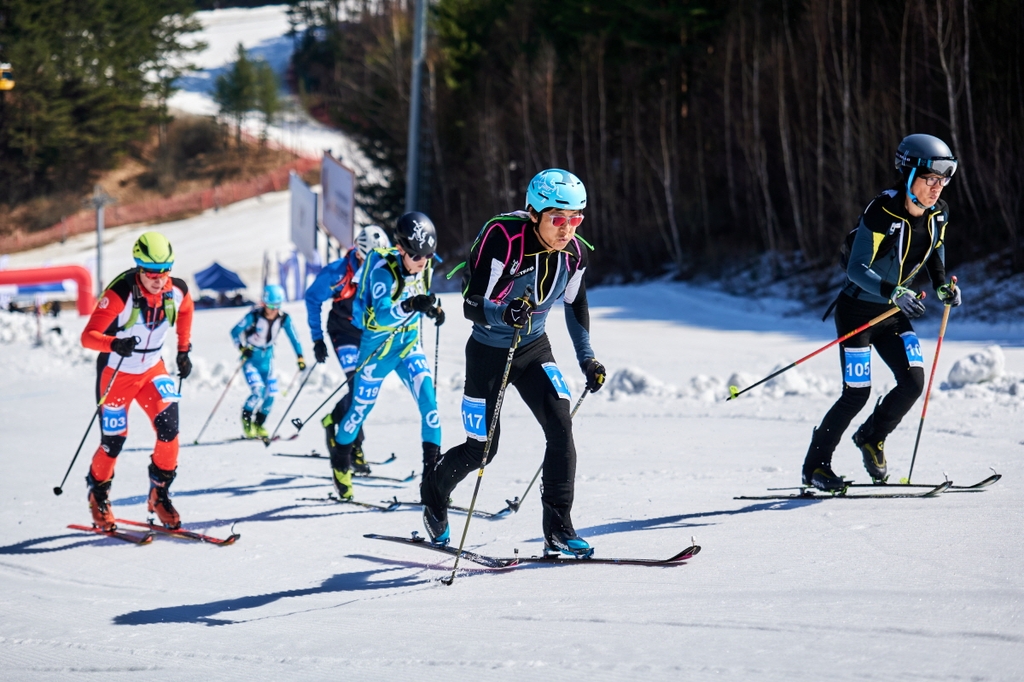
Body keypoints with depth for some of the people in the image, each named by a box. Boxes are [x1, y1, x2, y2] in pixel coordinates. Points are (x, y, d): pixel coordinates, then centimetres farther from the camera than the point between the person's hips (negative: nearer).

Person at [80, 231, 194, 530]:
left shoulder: (177, 292, -13)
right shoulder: (120, 294, -28)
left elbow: (185, 310, 13)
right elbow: (88, 336, -31)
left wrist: (183, 350, 12)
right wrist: (114, 344, -51)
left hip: (152, 369, 4)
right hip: (116, 373, -3)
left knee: (169, 426, -16)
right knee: (114, 441, 1)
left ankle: (159, 493, 3)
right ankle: (98, 493, 29)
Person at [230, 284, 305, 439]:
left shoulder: (284, 318, -11)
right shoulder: (254, 316, -22)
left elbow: (293, 337, -2)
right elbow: (235, 331, -17)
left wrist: (299, 357, -11)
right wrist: (242, 348, -31)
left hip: (267, 356, 4)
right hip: (250, 356, -4)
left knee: (270, 394, -2)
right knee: (259, 391, -19)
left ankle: (258, 424, 21)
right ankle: (246, 418, 7)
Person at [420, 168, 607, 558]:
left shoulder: (573, 253, -12)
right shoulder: (504, 239, -29)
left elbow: (575, 303, 10)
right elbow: (472, 305, -28)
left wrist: (586, 357, 9)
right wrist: (504, 313, -48)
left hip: (533, 349, 4)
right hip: (488, 352, -4)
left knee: (561, 429, -16)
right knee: (482, 448, 6)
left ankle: (558, 530, -8)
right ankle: (434, 492, 38)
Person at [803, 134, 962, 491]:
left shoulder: (937, 214, -5)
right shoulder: (882, 213, -25)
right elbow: (857, 269, -25)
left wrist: (943, 286, -1)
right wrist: (893, 292, -39)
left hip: (893, 314, 6)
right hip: (858, 310, -6)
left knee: (913, 380, -8)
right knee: (857, 394, -7)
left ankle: (871, 438, 19)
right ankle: (815, 465, 10)